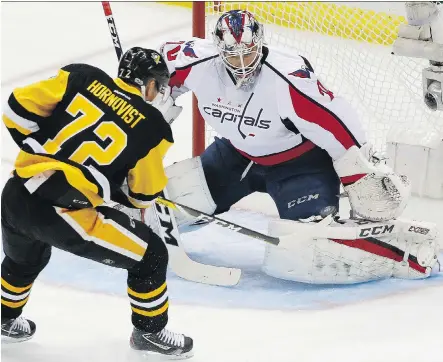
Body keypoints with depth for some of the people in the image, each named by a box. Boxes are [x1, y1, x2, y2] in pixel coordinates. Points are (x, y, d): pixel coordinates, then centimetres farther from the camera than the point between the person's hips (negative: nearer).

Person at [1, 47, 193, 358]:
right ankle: (150, 331, 26)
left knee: (25, 258, 38)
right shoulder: (153, 127, 1)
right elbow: (143, 194, 11)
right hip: (62, 213, -5)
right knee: (151, 255, 12)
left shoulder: (83, 76, 7)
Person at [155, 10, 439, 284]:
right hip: (237, 153, 6)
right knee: (173, 191, -2)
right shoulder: (199, 64, -20)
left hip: (300, 163, -6)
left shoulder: (289, 80, -35)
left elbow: (338, 127, -32)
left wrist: (368, 180, -28)